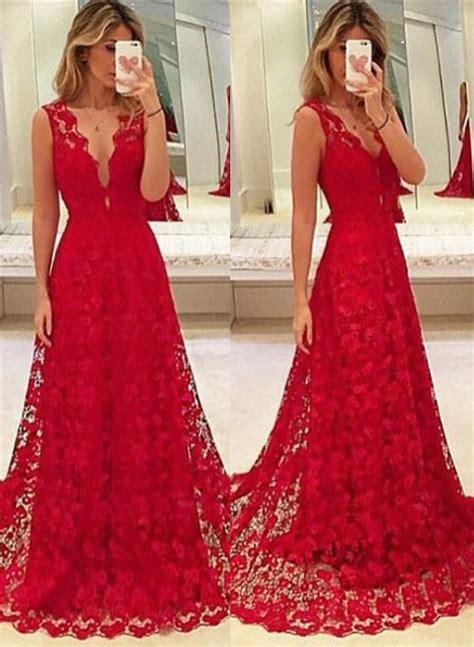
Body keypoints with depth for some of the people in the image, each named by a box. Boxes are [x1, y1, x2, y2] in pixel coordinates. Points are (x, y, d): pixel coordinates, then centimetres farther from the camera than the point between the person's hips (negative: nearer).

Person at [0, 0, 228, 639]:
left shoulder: (142, 115, 4)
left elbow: (153, 190, -12)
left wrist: (152, 107, -14)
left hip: (138, 273, 1)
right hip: (77, 275, -1)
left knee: (144, 409, 5)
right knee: (75, 415, 4)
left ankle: (145, 553, 20)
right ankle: (77, 559, 19)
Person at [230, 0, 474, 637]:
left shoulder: (379, 111, 9)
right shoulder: (313, 118, -10)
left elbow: (415, 173, -6)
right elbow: (303, 213, -12)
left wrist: (379, 111, -16)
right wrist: (300, 298, -14)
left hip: (389, 263, 7)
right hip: (346, 269, -7)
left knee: (395, 398, 15)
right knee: (351, 402, 2)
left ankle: (391, 522, 32)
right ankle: (346, 531, 18)